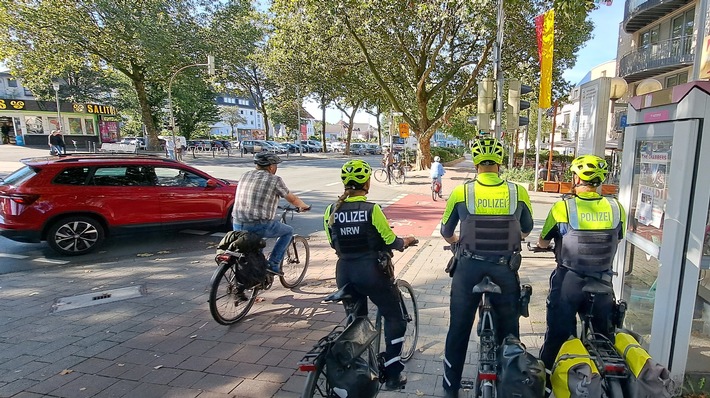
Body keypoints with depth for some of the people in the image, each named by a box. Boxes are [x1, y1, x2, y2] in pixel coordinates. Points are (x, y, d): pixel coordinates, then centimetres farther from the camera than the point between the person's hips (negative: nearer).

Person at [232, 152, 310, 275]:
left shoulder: (245, 175, 14)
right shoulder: (275, 180, -2)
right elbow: (293, 199, 10)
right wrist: (304, 207, 31)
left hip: (237, 226, 6)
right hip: (260, 225, -6)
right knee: (288, 231, 18)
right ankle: (273, 264, 10)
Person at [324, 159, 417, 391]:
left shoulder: (331, 211, -1)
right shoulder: (371, 209, -14)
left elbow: (334, 244, 8)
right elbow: (390, 241, -7)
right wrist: (405, 242, 14)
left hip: (344, 272, 5)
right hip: (370, 270, -4)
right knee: (394, 318, 15)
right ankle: (392, 375, 16)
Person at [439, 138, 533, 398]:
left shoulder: (461, 192, -8)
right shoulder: (518, 192, -5)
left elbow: (446, 232, 6)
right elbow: (526, 230, 12)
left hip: (468, 269, 0)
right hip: (505, 270, 1)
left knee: (458, 330, 14)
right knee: (508, 331, 20)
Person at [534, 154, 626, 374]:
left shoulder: (563, 207, -16)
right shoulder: (616, 208, -7)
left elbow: (542, 243, -4)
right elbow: (617, 239, 11)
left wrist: (540, 243, 19)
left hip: (568, 281, -3)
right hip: (603, 282, 3)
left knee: (558, 334, 12)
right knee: (605, 336, 23)